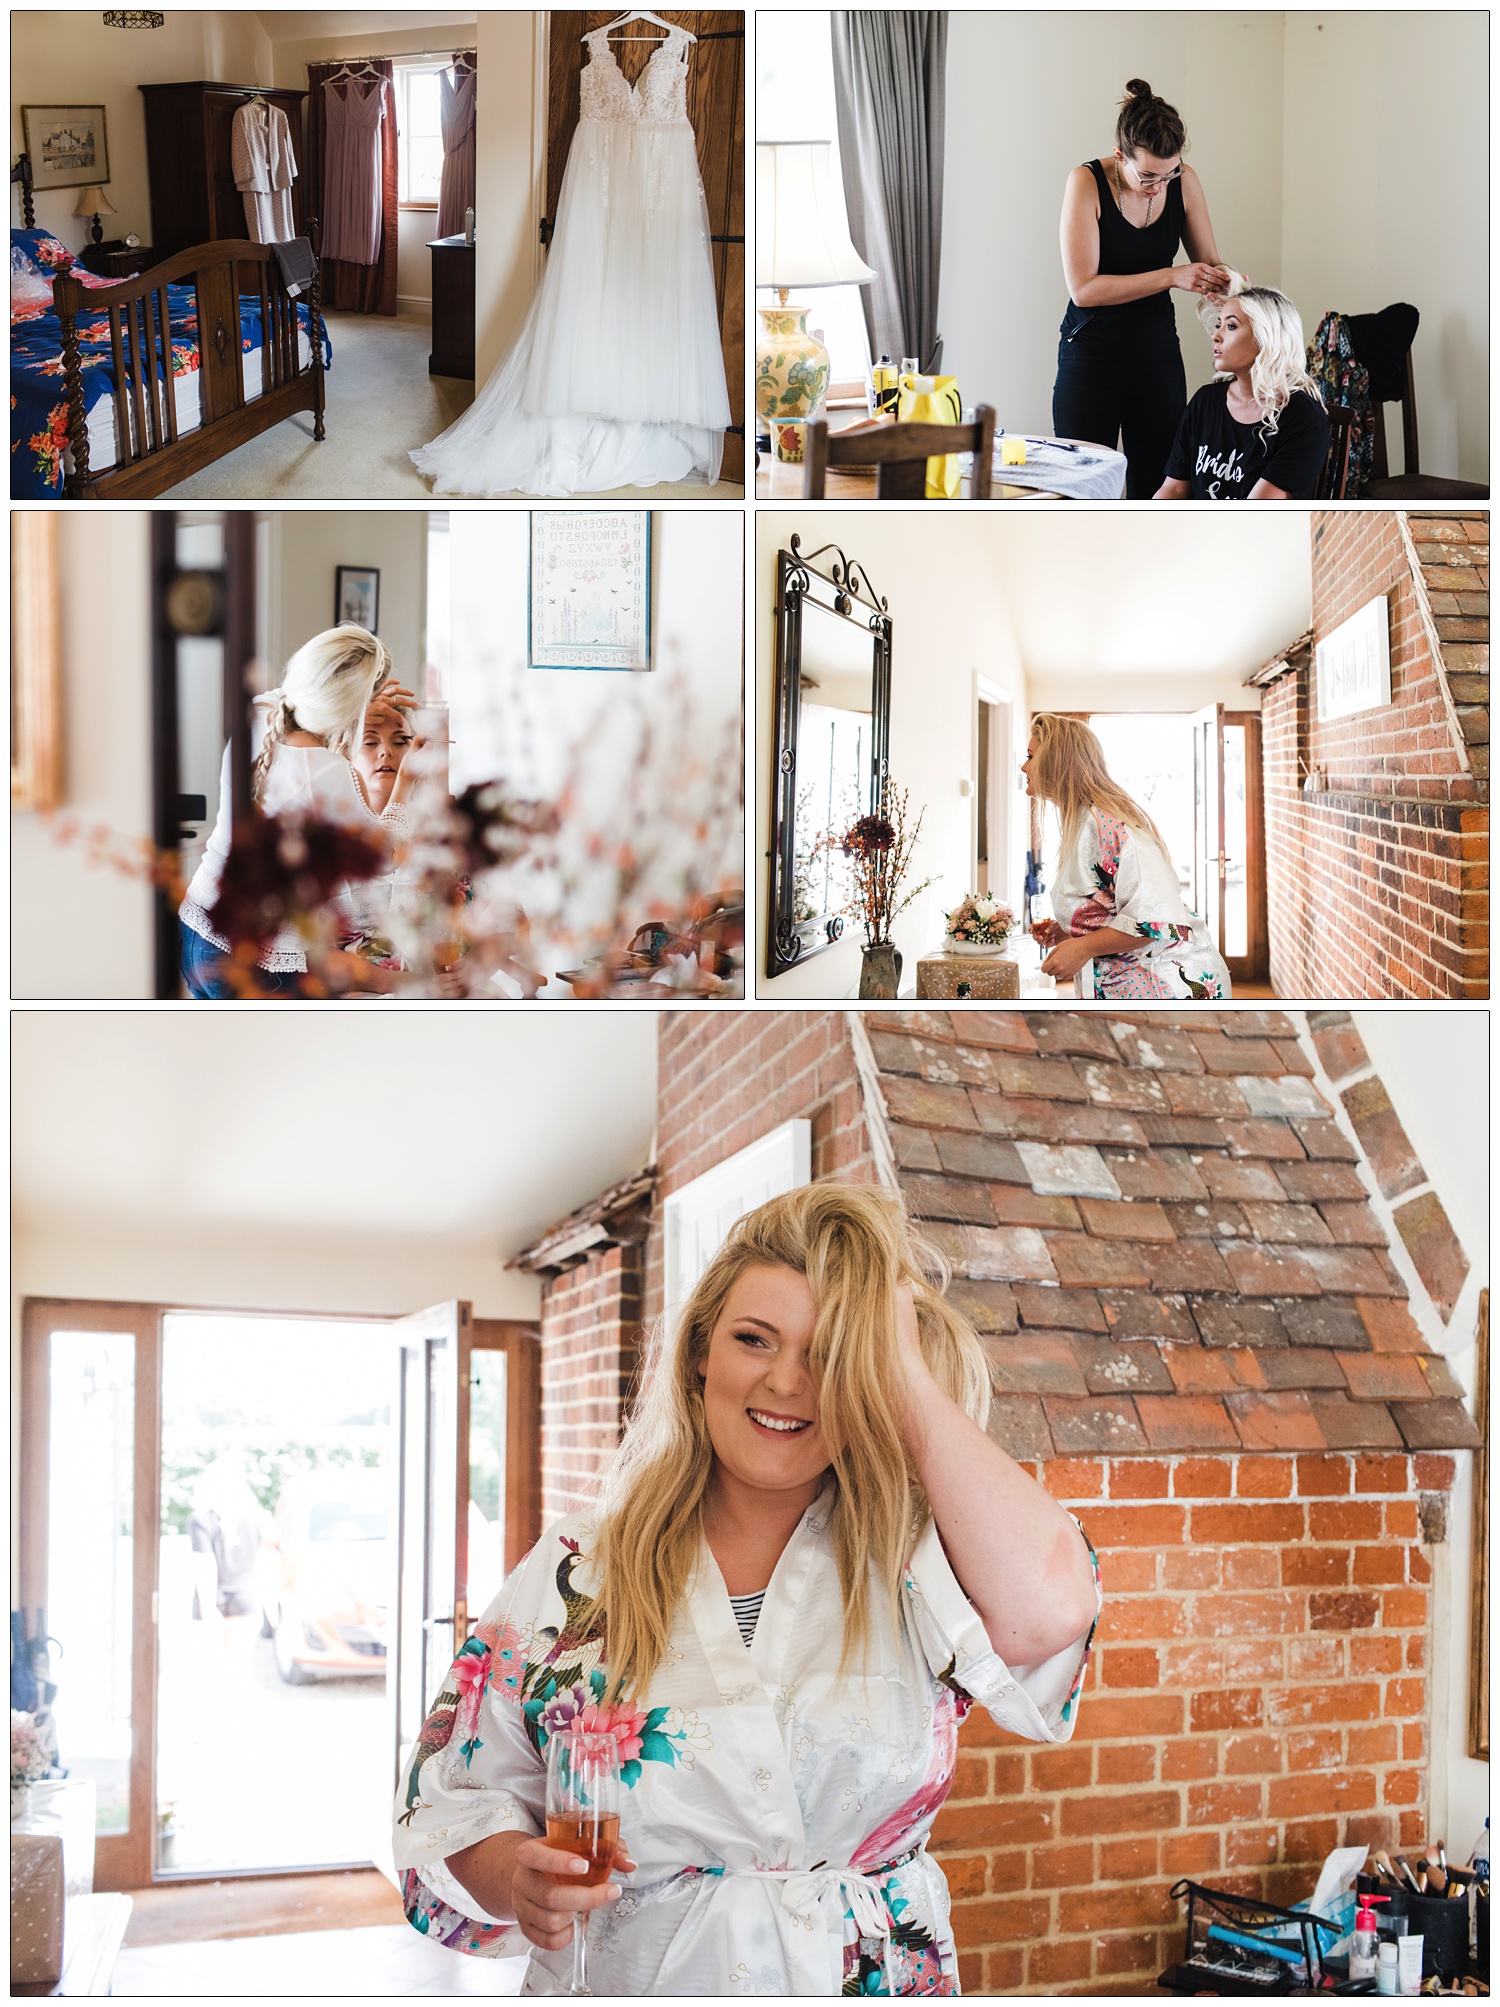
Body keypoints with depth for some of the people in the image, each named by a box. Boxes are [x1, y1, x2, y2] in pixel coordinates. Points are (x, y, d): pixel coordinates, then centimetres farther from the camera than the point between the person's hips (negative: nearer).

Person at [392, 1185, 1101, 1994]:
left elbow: (1047, 1610, -28)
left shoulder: (915, 1560, -6)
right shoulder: (575, 1572, -4)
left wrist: (907, 1377, -21)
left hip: (867, 1980, -2)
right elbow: (453, 1800, 0)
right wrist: (515, 1876, -23)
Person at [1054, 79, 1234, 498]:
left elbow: (1210, 266, 10)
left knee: (1155, 487, 1)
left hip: (1158, 351, 4)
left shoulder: (1185, 183, -2)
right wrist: (1172, 277, -24)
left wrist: (1225, 280, -14)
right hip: (1091, 354, -3)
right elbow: (1084, 288, -19)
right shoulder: (1087, 183, -14)